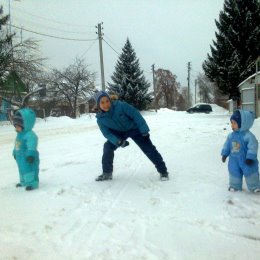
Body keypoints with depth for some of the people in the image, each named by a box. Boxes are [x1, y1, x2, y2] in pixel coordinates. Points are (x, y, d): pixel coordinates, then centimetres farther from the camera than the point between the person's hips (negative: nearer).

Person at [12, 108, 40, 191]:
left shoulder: (30, 135, -24)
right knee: (22, 169, 22)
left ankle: (32, 183, 4)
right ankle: (23, 181, 38)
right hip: (20, 158, 10)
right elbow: (16, 145, 22)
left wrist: (30, 154, -38)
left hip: (28, 158, -10)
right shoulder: (19, 134, 9)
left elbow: (31, 146, -32)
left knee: (29, 169, -6)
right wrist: (15, 152, 30)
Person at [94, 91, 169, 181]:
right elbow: (107, 133, -14)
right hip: (119, 133, 3)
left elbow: (135, 114, -25)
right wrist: (118, 141, -31)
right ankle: (107, 173, 4)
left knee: (149, 149, -8)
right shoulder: (100, 119, -19)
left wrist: (144, 130, -24)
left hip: (134, 129, -3)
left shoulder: (120, 105, -30)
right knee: (108, 147, -13)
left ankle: (163, 171, 4)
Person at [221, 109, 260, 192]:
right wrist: (224, 154, 11)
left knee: (250, 172, 3)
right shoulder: (231, 135, 0)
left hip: (245, 160, -5)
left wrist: (250, 157, -24)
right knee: (234, 172, 13)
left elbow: (253, 146, -22)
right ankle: (235, 185, 31)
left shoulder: (248, 136, -21)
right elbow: (227, 145, 11)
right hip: (234, 159, 5)